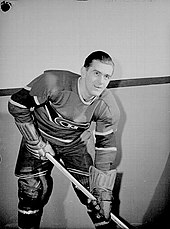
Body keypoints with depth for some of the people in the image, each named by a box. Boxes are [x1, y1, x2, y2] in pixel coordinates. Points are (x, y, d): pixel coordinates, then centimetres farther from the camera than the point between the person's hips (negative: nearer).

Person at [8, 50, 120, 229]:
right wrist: (36, 143, -18)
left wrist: (104, 193, -11)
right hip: (39, 138, -2)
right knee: (31, 189, -6)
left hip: (75, 145, 2)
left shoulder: (109, 108, -21)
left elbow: (105, 147, -12)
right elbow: (16, 105, -21)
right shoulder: (53, 82, -32)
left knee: (93, 191, -1)